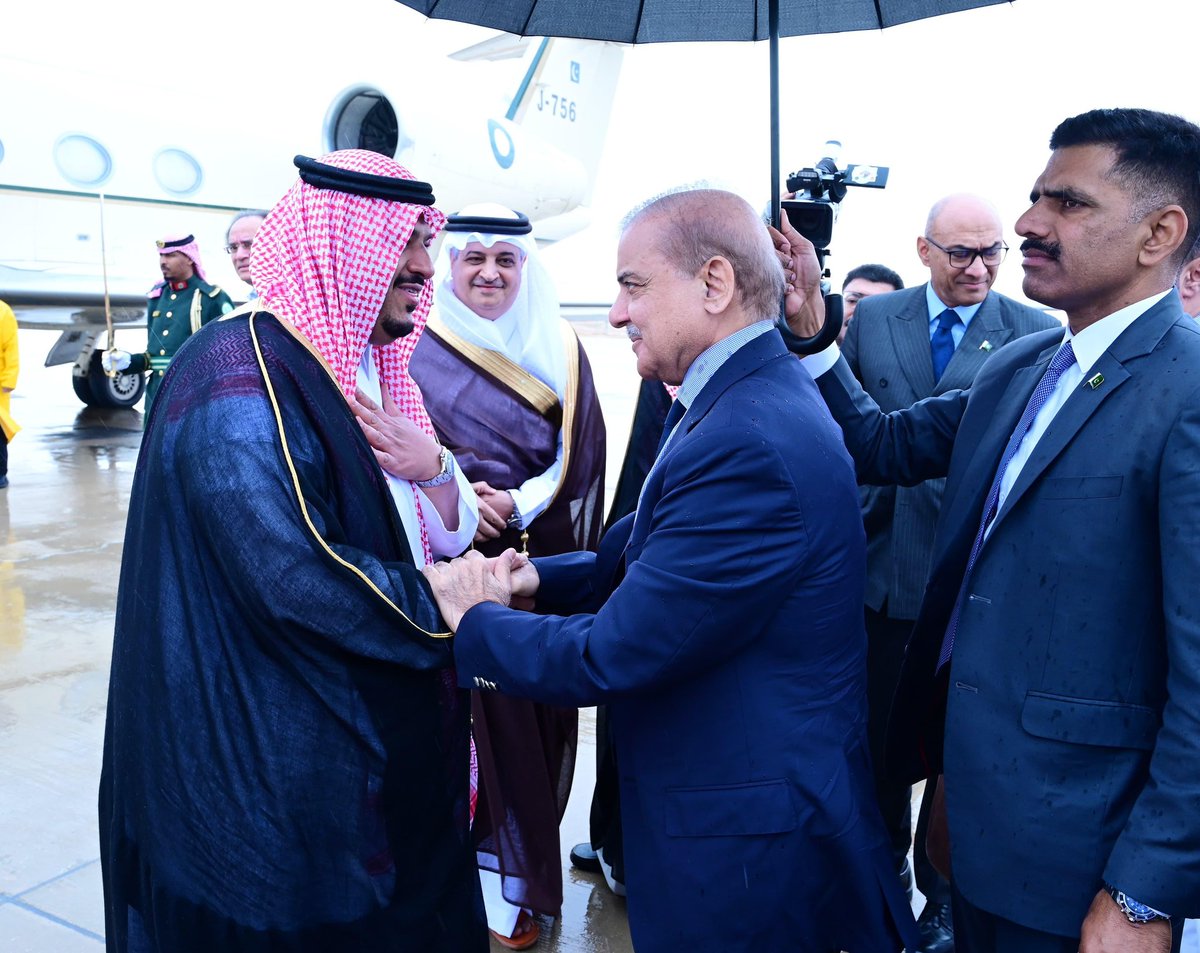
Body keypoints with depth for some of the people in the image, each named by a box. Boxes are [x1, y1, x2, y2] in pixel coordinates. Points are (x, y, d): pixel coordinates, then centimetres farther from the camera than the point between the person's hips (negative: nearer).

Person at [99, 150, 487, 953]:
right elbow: (295, 577, -28)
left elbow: (453, 534, 10)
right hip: (286, 769, -9)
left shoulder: (371, 370, 10)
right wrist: (445, 607, -15)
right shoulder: (244, 376, -20)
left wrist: (433, 468, -12)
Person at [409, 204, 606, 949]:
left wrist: (518, 504, -13)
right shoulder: (418, 347, 2)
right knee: (472, 712, 2)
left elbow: (582, 455, 1)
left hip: (542, 565, 1)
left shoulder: (560, 349, 6)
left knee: (534, 712, 5)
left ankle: (521, 856, 24)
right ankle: (504, 876, 19)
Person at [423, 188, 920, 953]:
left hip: (746, 847, -9)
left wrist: (467, 617, -11)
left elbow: (609, 656, -26)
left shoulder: (748, 446, -29)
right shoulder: (750, 397, 4)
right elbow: (648, 556, 9)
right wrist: (539, 577, -6)